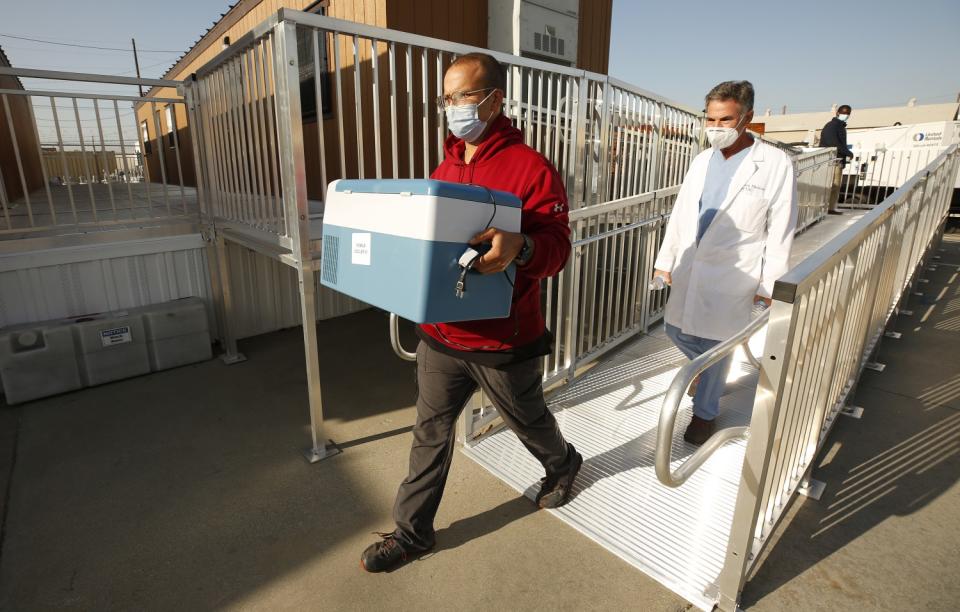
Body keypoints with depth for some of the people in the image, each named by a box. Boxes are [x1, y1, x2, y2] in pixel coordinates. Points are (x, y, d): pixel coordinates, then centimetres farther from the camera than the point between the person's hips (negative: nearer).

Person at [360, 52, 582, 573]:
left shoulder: (531, 169, -13)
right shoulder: (445, 168, 9)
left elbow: (557, 247, -17)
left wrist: (519, 246, -38)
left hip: (504, 341, -5)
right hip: (441, 335, 6)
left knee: (528, 421, 20)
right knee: (430, 432, 14)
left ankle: (562, 464, 54)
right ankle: (411, 531, 33)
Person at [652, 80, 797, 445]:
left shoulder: (775, 164, -7)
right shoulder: (702, 161, 8)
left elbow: (780, 230, -7)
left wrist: (770, 283, -8)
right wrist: (665, 260, 11)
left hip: (732, 274, -5)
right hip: (690, 267, 5)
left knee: (716, 345, 4)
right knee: (677, 330, 13)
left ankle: (705, 412, 26)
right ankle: (709, 369, 46)